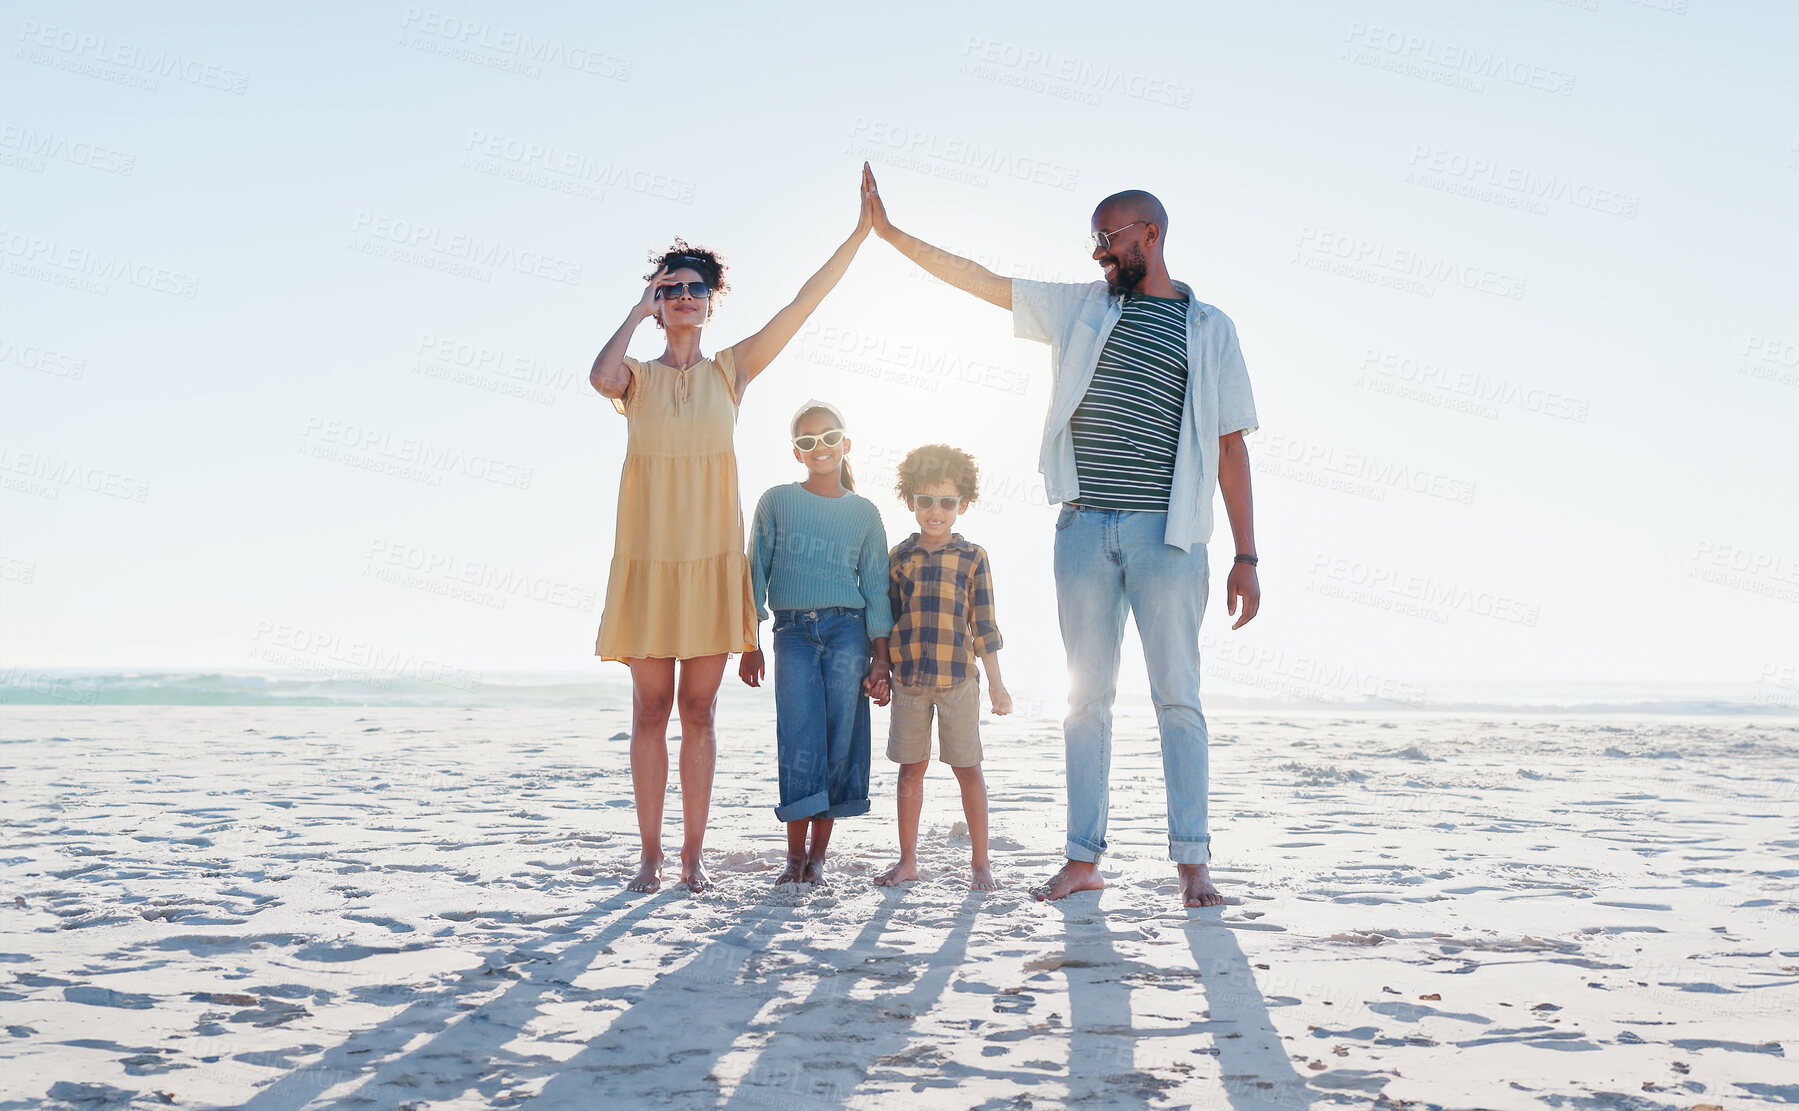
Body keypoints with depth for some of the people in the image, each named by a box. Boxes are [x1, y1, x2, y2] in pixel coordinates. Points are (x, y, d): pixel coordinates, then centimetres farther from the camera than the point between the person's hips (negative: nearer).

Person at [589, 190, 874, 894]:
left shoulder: (731, 369, 9)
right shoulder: (637, 376, 7)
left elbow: (805, 302, 4)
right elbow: (600, 377, -18)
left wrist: (861, 232, -2)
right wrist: (640, 309, -4)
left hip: (711, 556, 1)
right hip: (649, 553, 0)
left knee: (698, 710, 3)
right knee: (651, 710, 2)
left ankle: (693, 857, 8)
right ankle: (650, 855, 8)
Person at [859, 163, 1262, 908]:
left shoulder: (1209, 328, 8)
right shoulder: (1079, 306, 15)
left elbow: (1231, 448, 5)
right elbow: (976, 279, 14)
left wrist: (1246, 555, 0)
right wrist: (888, 231, 7)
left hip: (1167, 534, -3)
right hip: (1085, 530, 3)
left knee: (1177, 695, -2)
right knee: (1087, 694, 5)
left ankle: (1192, 861, 4)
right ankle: (1084, 857, 10)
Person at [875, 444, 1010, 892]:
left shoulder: (973, 557, 1)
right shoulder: (899, 557, 8)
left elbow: (984, 625, 1)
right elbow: (888, 621, 14)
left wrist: (996, 684, -1)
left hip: (958, 678, -2)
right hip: (907, 679, 2)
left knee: (966, 767, 2)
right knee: (910, 768, 8)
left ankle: (979, 861, 13)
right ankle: (907, 860, 18)